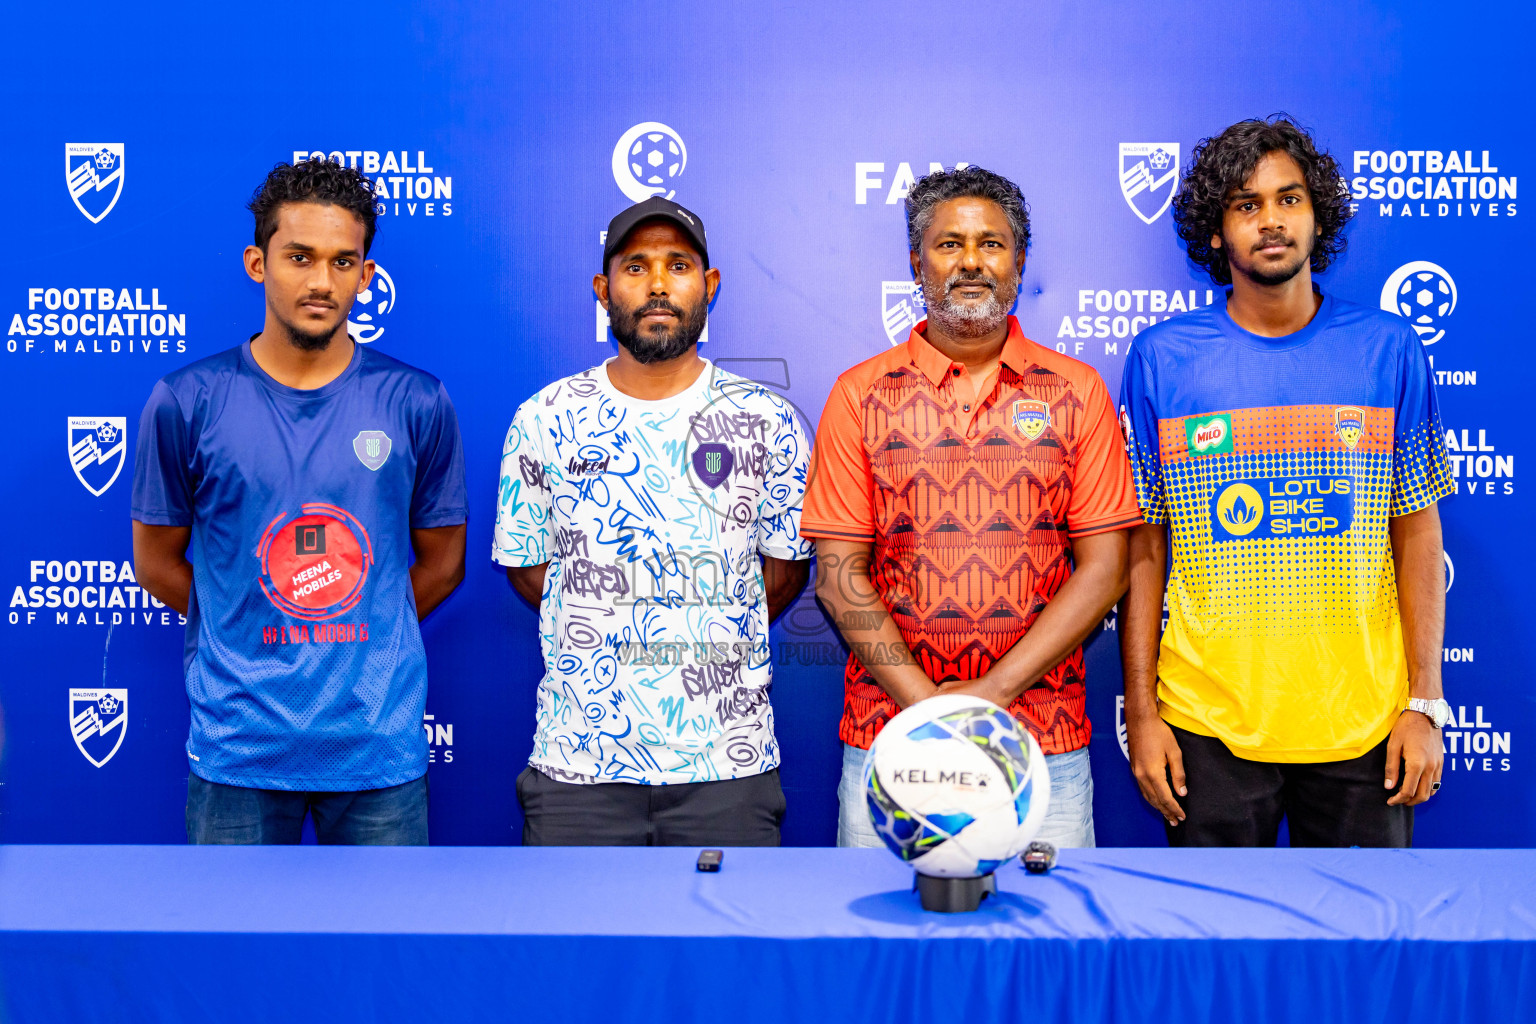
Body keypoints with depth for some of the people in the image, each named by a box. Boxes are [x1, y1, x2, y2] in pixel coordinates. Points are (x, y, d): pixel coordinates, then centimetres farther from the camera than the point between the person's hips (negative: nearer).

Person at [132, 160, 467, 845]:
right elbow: (157, 563, 7)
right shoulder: (186, 403, -3)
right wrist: (245, 640, 9)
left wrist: (359, 641, 7)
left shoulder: (417, 404, -1)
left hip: (380, 742, 1)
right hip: (238, 746, 0)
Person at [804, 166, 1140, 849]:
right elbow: (839, 574, -1)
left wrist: (993, 692, -10)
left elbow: (1104, 567, 0)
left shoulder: (1076, 392, 5)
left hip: (1045, 742, 0)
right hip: (886, 736, 0)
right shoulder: (861, 395, 4)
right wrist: (926, 703, -11)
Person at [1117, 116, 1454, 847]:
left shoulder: (1387, 350, 2)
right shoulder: (1160, 358, 0)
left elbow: (1417, 533, 4)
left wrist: (1425, 703, -2)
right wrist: (1140, 708, -2)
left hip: (1361, 725, 1)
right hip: (1208, 725, 0)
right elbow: (1143, 545, 1)